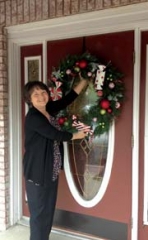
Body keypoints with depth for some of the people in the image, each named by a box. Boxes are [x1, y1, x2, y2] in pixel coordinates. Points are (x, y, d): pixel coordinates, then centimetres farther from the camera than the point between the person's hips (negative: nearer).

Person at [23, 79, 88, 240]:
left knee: (48, 210, 17)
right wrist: (76, 135, -3)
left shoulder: (49, 109, 5)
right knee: (39, 212, 2)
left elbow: (68, 99, 9)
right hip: (37, 172, -8)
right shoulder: (32, 117, -18)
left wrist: (85, 80, 8)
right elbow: (55, 134, -19)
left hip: (51, 170, 8)